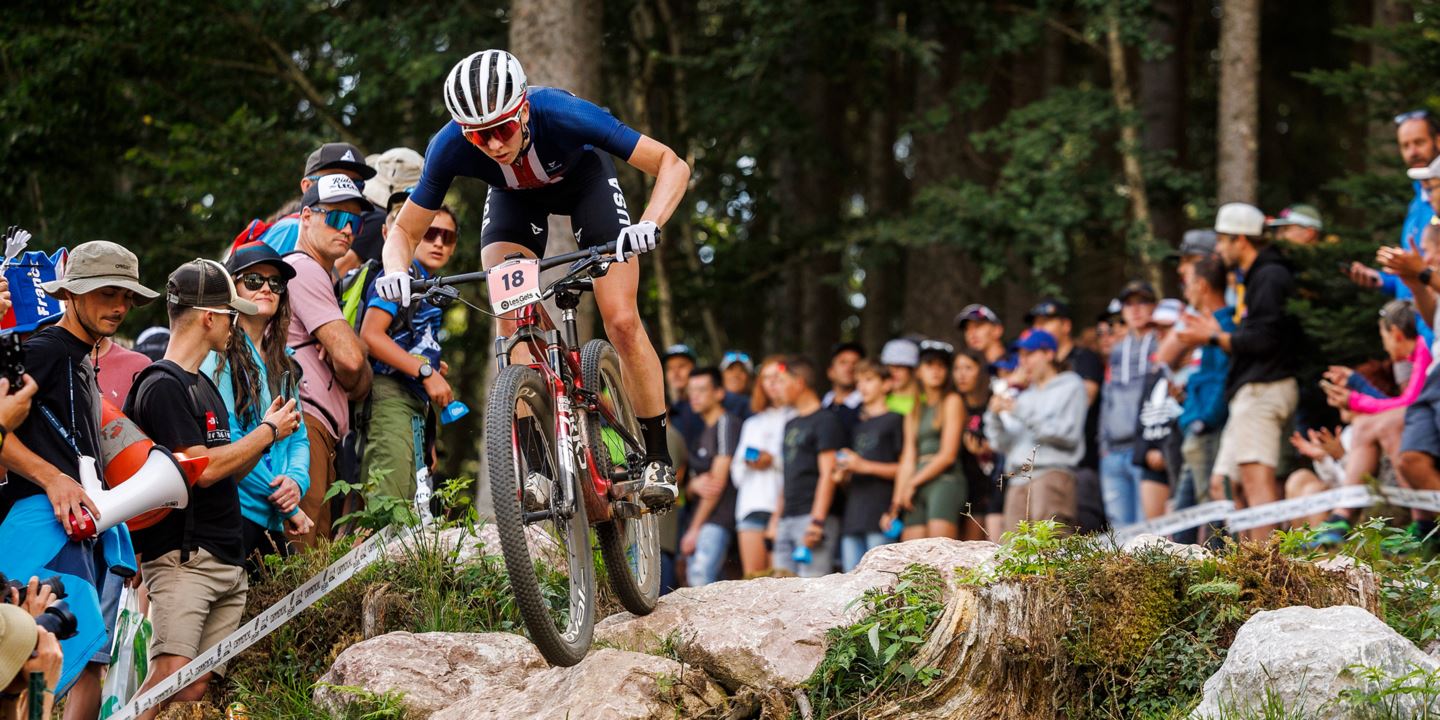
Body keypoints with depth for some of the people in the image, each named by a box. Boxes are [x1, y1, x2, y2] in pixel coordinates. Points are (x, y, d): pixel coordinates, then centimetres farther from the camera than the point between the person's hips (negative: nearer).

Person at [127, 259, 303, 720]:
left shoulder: (203, 386, 20)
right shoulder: (162, 386, -9)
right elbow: (202, 469, -16)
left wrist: (268, 433, 9)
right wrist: (268, 432, -4)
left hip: (227, 561, 9)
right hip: (182, 557, -9)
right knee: (172, 677, -21)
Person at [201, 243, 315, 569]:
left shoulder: (282, 361, 17)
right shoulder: (217, 355, -6)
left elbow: (298, 437, 17)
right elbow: (226, 438, -13)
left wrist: (296, 481, -7)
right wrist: (287, 504, -11)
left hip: (272, 518, 7)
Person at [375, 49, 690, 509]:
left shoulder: (563, 115, -41)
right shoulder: (450, 148, -34)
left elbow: (672, 165, -35)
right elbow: (405, 230, -19)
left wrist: (649, 225, -53)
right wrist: (396, 272, -42)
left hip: (583, 178, -2)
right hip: (515, 197, 2)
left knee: (622, 322, -13)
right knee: (511, 327, -18)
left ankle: (657, 459, 1)